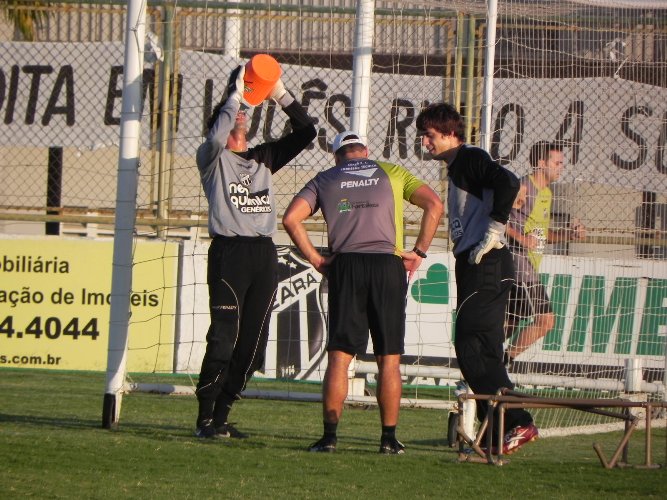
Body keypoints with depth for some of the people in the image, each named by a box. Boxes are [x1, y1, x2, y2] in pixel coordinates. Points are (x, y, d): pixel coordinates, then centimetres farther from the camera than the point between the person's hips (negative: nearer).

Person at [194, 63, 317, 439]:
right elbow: (216, 136, -17)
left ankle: (222, 415, 10)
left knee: (252, 342, 2)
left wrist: (282, 95, 7)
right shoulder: (212, 158, 7)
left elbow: (306, 132, 17)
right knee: (224, 338, -13)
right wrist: (235, 94, -10)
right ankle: (206, 418, -8)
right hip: (229, 251, -6)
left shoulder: (264, 158, 21)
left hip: (264, 254, 6)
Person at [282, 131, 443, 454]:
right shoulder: (391, 172, 16)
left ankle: (329, 435, -6)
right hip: (388, 265, 0)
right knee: (389, 359, 5)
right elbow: (434, 205, 4)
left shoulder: (325, 180, 16)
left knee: (339, 356, 1)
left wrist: (314, 258, 6)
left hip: (345, 265, 0)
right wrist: (419, 251, 5)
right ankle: (389, 437, 3)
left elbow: (291, 218, 2)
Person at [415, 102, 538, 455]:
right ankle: (497, 434, 8)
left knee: (472, 348, -13)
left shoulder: (470, 158, -7)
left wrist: (494, 232, -22)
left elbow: (507, 182, -24)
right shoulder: (456, 167, 23)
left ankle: (516, 423, -16)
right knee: (483, 352, 8)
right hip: (473, 266, 10)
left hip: (486, 266, -10)